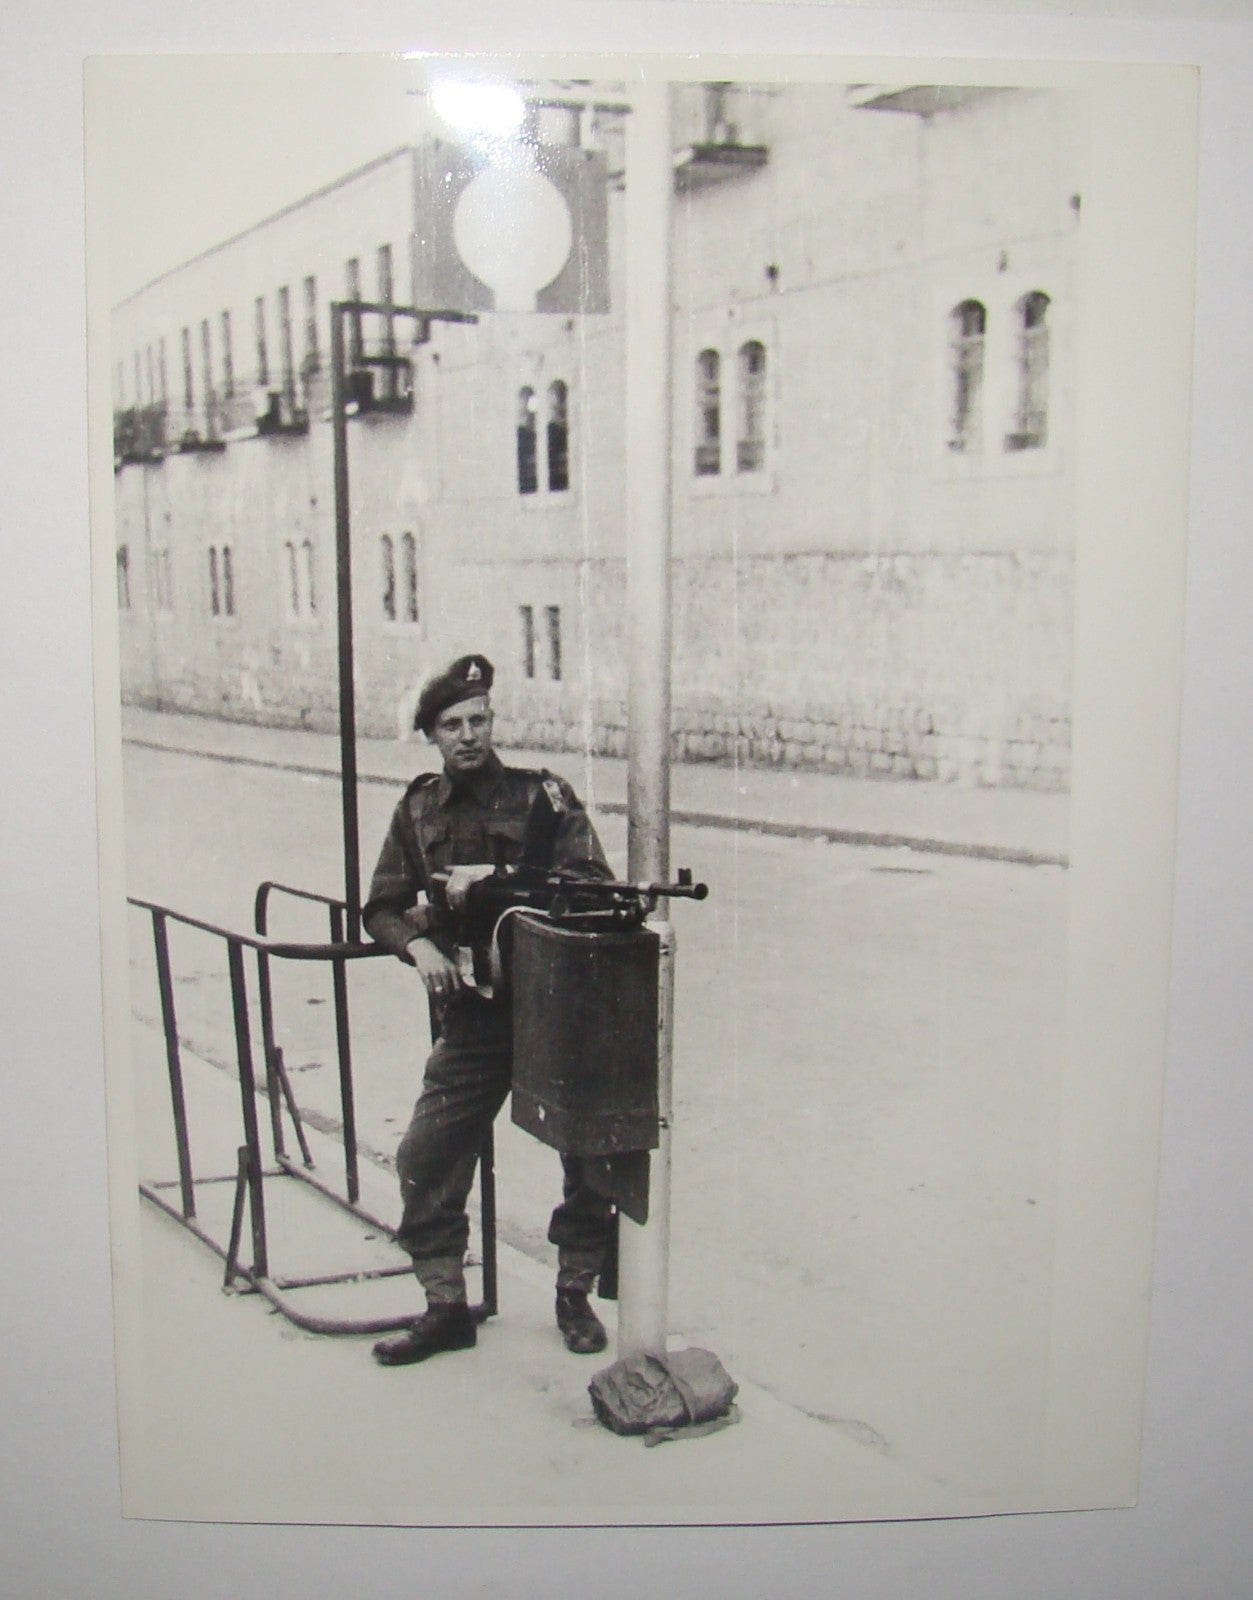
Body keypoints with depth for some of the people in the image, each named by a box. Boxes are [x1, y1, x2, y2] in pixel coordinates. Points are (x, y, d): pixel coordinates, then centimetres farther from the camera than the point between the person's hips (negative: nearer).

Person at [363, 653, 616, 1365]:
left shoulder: (543, 796, -3)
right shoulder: (420, 809, 8)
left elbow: (592, 883, -13)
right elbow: (383, 907, 13)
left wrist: (496, 877, -21)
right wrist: (418, 944, -8)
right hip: (473, 1016, 3)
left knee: (590, 1157, 3)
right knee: (427, 1157, -2)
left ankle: (576, 1294, 25)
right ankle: (446, 1307, 15)